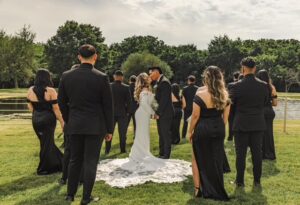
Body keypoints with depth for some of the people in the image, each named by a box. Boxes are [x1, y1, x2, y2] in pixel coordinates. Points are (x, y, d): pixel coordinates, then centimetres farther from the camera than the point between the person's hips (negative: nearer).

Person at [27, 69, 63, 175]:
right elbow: (56, 108, -13)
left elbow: (30, 106, 8)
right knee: (47, 143, 9)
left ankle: (58, 164, 28)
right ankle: (44, 168, 21)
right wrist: (62, 121, -5)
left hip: (36, 120, 5)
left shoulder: (30, 90, 0)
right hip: (48, 119, -5)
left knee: (45, 142, 18)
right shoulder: (50, 91, -14)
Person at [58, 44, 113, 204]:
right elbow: (108, 106, -6)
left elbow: (61, 102, 6)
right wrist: (109, 129, 3)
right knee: (90, 162, 6)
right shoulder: (101, 77, -10)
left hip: (74, 125, 3)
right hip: (95, 126, -3)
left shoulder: (66, 76, -1)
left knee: (75, 160, 16)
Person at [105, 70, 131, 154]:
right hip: (122, 113, -1)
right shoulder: (126, 87, -8)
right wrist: (127, 111, 5)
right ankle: (123, 150, 13)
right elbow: (129, 101, -7)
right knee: (122, 133, 8)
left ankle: (107, 150, 13)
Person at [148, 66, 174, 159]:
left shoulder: (164, 82, -16)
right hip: (160, 113, 9)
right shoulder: (160, 82, 13)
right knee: (161, 134, 14)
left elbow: (164, 100, -20)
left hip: (165, 113, -9)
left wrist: (158, 113, -16)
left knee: (166, 134, -1)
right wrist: (157, 112, 9)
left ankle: (166, 155, 8)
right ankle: (161, 154, 23)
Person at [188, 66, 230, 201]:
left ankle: (208, 190, 21)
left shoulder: (200, 95, -15)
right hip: (219, 130, 5)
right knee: (217, 160, 15)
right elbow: (225, 116, 7)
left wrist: (190, 131, 0)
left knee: (204, 161, 11)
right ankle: (218, 190, 26)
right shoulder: (224, 95, 2)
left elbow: (195, 116, -12)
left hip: (203, 130, -5)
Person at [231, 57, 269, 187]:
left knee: (241, 154, 5)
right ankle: (257, 180, 20)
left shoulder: (237, 86, -14)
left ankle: (240, 181, 12)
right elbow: (265, 102, 9)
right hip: (258, 124, 3)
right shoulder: (264, 86, -4)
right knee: (257, 153, 11)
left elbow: (231, 103, -4)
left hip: (241, 124, -3)